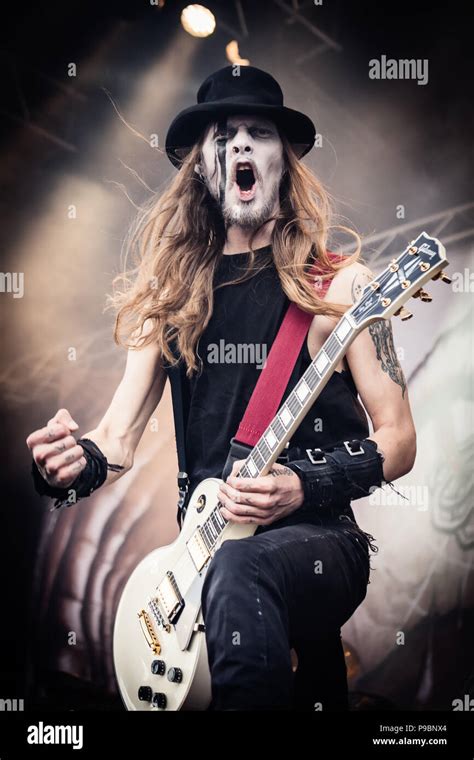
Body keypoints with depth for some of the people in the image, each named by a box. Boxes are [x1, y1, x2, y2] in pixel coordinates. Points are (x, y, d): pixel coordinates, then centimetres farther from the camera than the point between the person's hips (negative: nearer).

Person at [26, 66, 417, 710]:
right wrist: (72, 463, -15)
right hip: (206, 546, 4)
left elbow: (398, 440, -2)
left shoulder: (338, 283, -2)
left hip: (317, 538, -4)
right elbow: (119, 437, 7)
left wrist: (304, 489, -17)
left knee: (237, 573, -34)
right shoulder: (173, 294, 8)